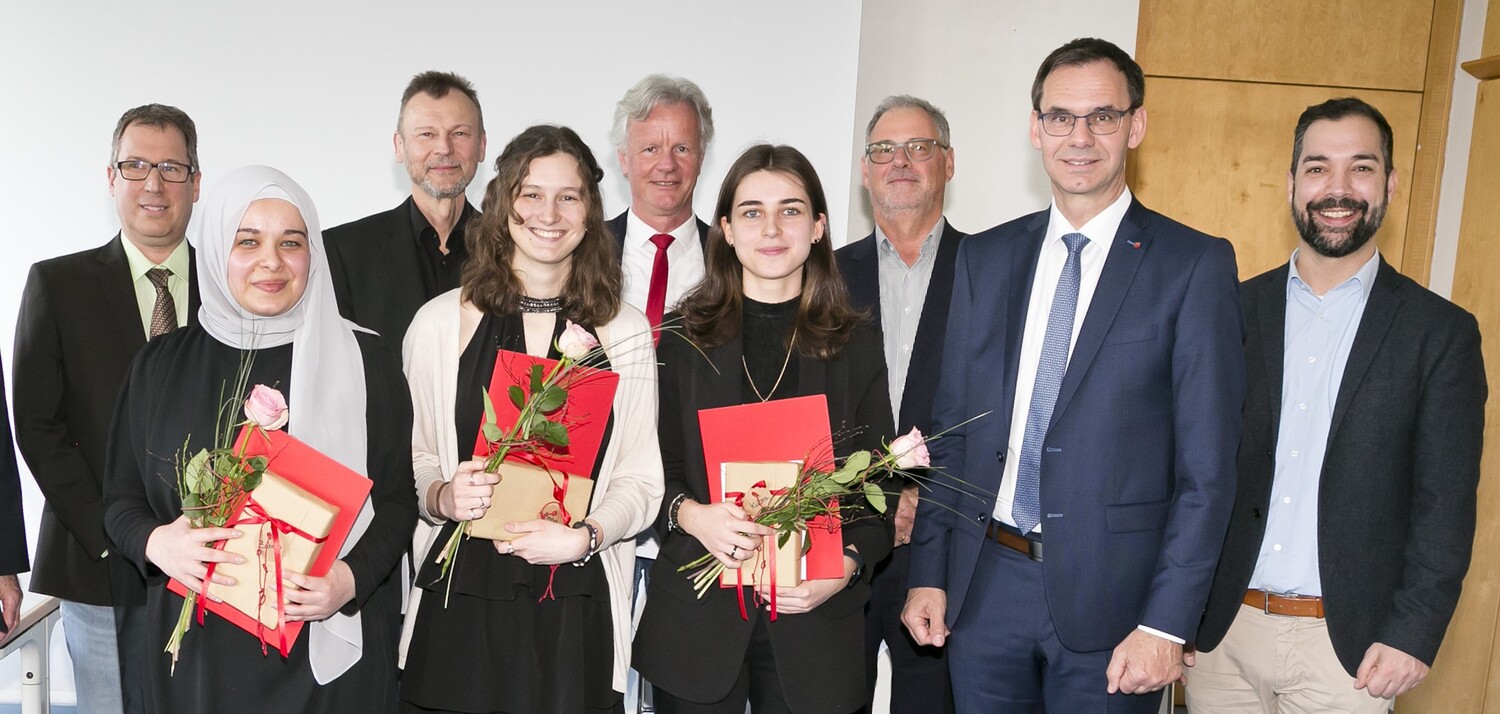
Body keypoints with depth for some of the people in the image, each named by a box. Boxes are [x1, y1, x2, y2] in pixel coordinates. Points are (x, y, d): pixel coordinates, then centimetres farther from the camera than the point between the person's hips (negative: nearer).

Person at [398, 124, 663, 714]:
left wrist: (583, 536, -13)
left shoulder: (624, 332, 5)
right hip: (459, 606, 0)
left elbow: (640, 480, 3)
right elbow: (412, 461, 8)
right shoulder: (441, 322, 3)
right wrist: (443, 496, -13)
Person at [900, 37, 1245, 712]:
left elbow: (1207, 466, -8)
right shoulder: (984, 257, 6)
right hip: (982, 584, 3)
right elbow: (950, 428, 8)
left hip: (1110, 594, -3)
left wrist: (1166, 624, -12)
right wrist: (928, 572, 5)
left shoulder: (1195, 264, -5)